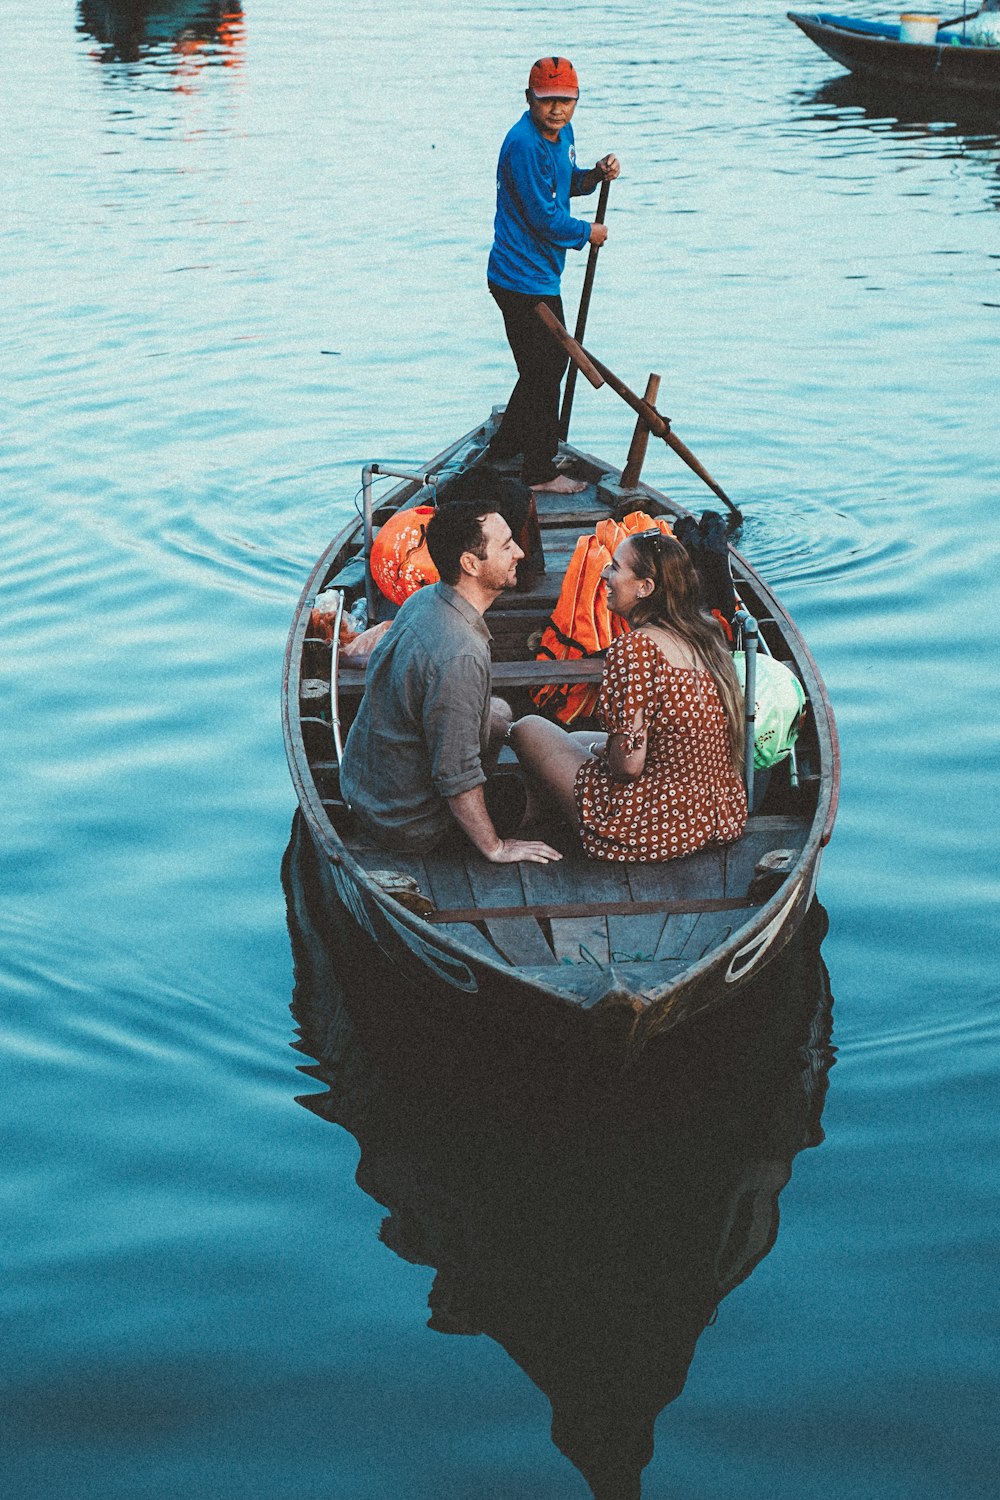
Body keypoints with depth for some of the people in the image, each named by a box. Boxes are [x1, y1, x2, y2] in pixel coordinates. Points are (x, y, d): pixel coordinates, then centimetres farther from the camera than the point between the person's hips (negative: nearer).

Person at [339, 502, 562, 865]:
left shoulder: (424, 598, -5)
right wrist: (495, 848, -16)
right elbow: (456, 775, -29)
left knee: (501, 712, 22)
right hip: (406, 825, -8)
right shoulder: (459, 657, -34)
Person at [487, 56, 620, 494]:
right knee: (543, 373, 0)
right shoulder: (524, 144, -23)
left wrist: (596, 175, 3)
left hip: (539, 274, 10)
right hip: (525, 279, -10)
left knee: (551, 361, 23)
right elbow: (544, 216, -22)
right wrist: (587, 233, -6)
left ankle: (504, 448, 37)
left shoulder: (562, 132, 7)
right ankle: (539, 472, 12)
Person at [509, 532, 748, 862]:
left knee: (528, 729, 12)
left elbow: (628, 764, -23)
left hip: (663, 830, -9)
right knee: (582, 739, 30)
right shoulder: (704, 633, 1)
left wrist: (601, 748, 0)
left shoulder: (635, 648, -23)